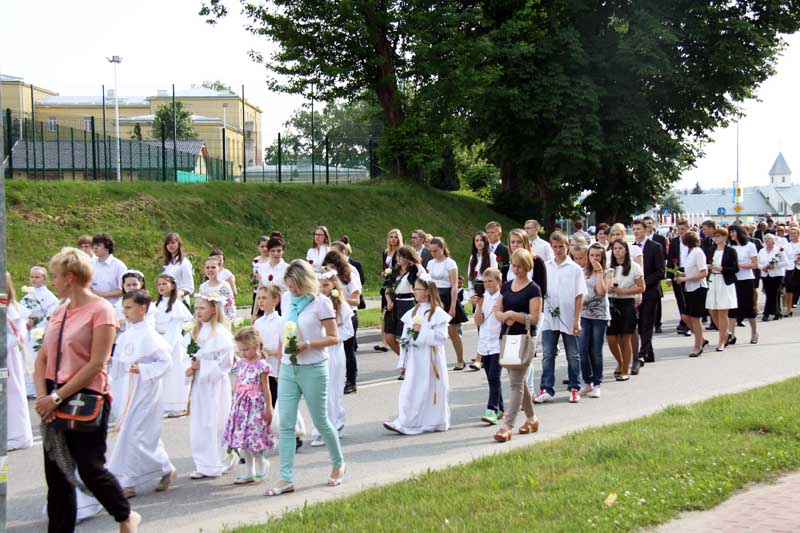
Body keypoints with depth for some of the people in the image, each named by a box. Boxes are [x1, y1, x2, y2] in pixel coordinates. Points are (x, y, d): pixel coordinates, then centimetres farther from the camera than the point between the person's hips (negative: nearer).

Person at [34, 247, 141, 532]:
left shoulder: (101, 310, -8)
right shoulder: (59, 311, 12)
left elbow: (97, 364, -15)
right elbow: (42, 359, 11)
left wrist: (57, 397, -17)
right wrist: (42, 396, -6)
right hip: (54, 402, 6)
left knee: (90, 469, -1)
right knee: (56, 474, 7)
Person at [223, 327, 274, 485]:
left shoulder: (261, 365, -9)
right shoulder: (240, 363, 9)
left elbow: (266, 389, -7)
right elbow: (237, 386, 15)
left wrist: (269, 408, -6)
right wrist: (234, 404, 14)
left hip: (255, 405, -7)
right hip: (240, 405, 7)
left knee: (253, 437, -7)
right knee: (242, 441, 7)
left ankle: (261, 463, 17)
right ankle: (249, 472, 15)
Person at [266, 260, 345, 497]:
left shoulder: (320, 302, -8)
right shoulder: (289, 302, 9)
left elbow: (333, 337, -8)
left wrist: (307, 345, -19)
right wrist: (281, 361, 10)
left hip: (313, 369, -5)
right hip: (288, 369, 5)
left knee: (320, 422, 7)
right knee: (285, 424, -1)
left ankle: (338, 464, 30)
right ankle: (286, 479, 2)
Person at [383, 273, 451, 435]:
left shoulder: (437, 312, -8)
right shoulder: (413, 312, 12)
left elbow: (442, 336, -16)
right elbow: (406, 334, 16)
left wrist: (422, 331, -18)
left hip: (430, 359, -6)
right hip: (415, 358, 6)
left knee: (431, 390, 3)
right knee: (410, 390, 2)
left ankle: (435, 422, 15)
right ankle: (405, 423, 3)